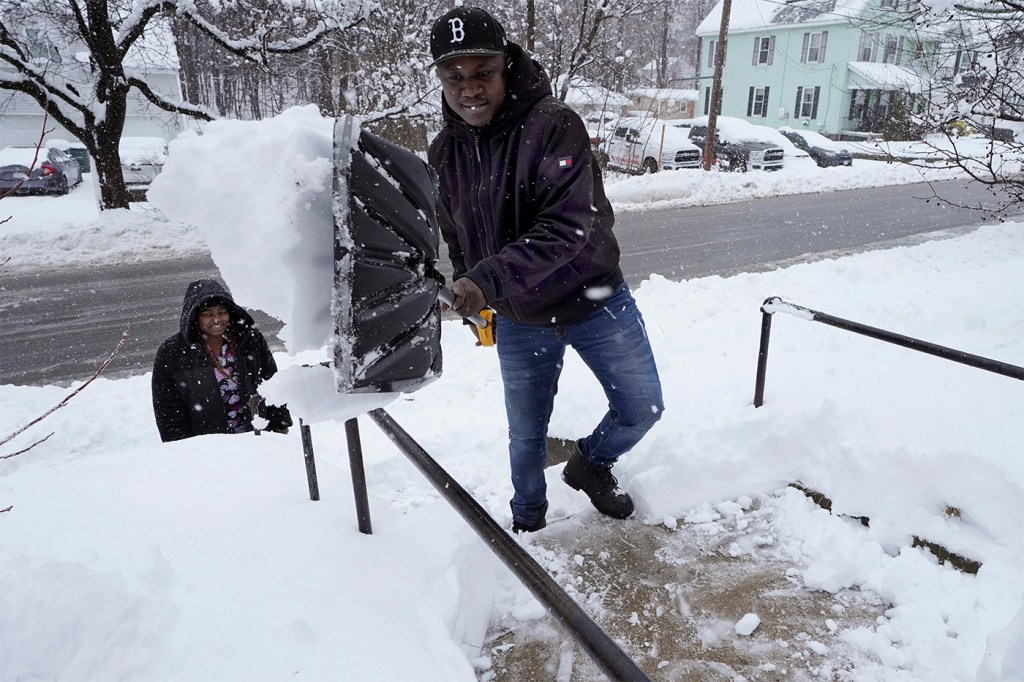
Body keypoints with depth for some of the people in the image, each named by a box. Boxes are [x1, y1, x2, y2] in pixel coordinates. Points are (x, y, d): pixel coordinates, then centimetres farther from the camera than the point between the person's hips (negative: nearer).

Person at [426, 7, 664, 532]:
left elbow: (568, 227, -34)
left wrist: (490, 278, -43)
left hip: (595, 302, -2)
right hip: (518, 322, 3)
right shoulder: (444, 153, -5)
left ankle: (589, 464, 43)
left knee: (642, 409, 11)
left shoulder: (554, 126, -23)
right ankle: (526, 521, 42)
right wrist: (469, 293, 16)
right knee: (526, 435, 14)